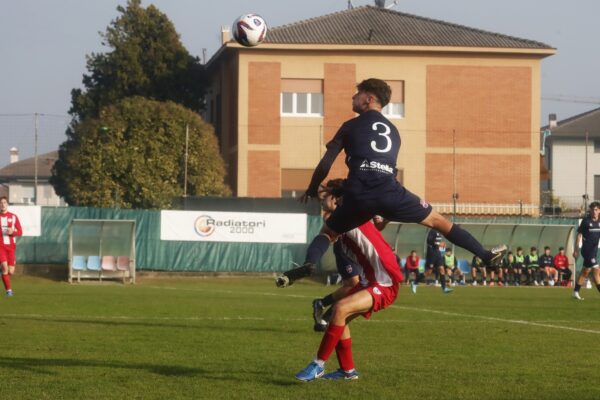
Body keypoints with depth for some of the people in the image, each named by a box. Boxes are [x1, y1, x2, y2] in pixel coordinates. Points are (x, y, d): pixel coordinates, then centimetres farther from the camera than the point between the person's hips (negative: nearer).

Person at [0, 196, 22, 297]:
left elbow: (20, 232, 3)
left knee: (11, 271, 0)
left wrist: (12, 232, -16)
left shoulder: (13, 217, 4)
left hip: (11, 246, 2)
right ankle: (8, 290, -11)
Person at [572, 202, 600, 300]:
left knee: (585, 271, 11)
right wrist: (576, 250, -4)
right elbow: (579, 235, -3)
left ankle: (576, 292, 20)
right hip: (587, 249, -6)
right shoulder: (586, 221, -7)